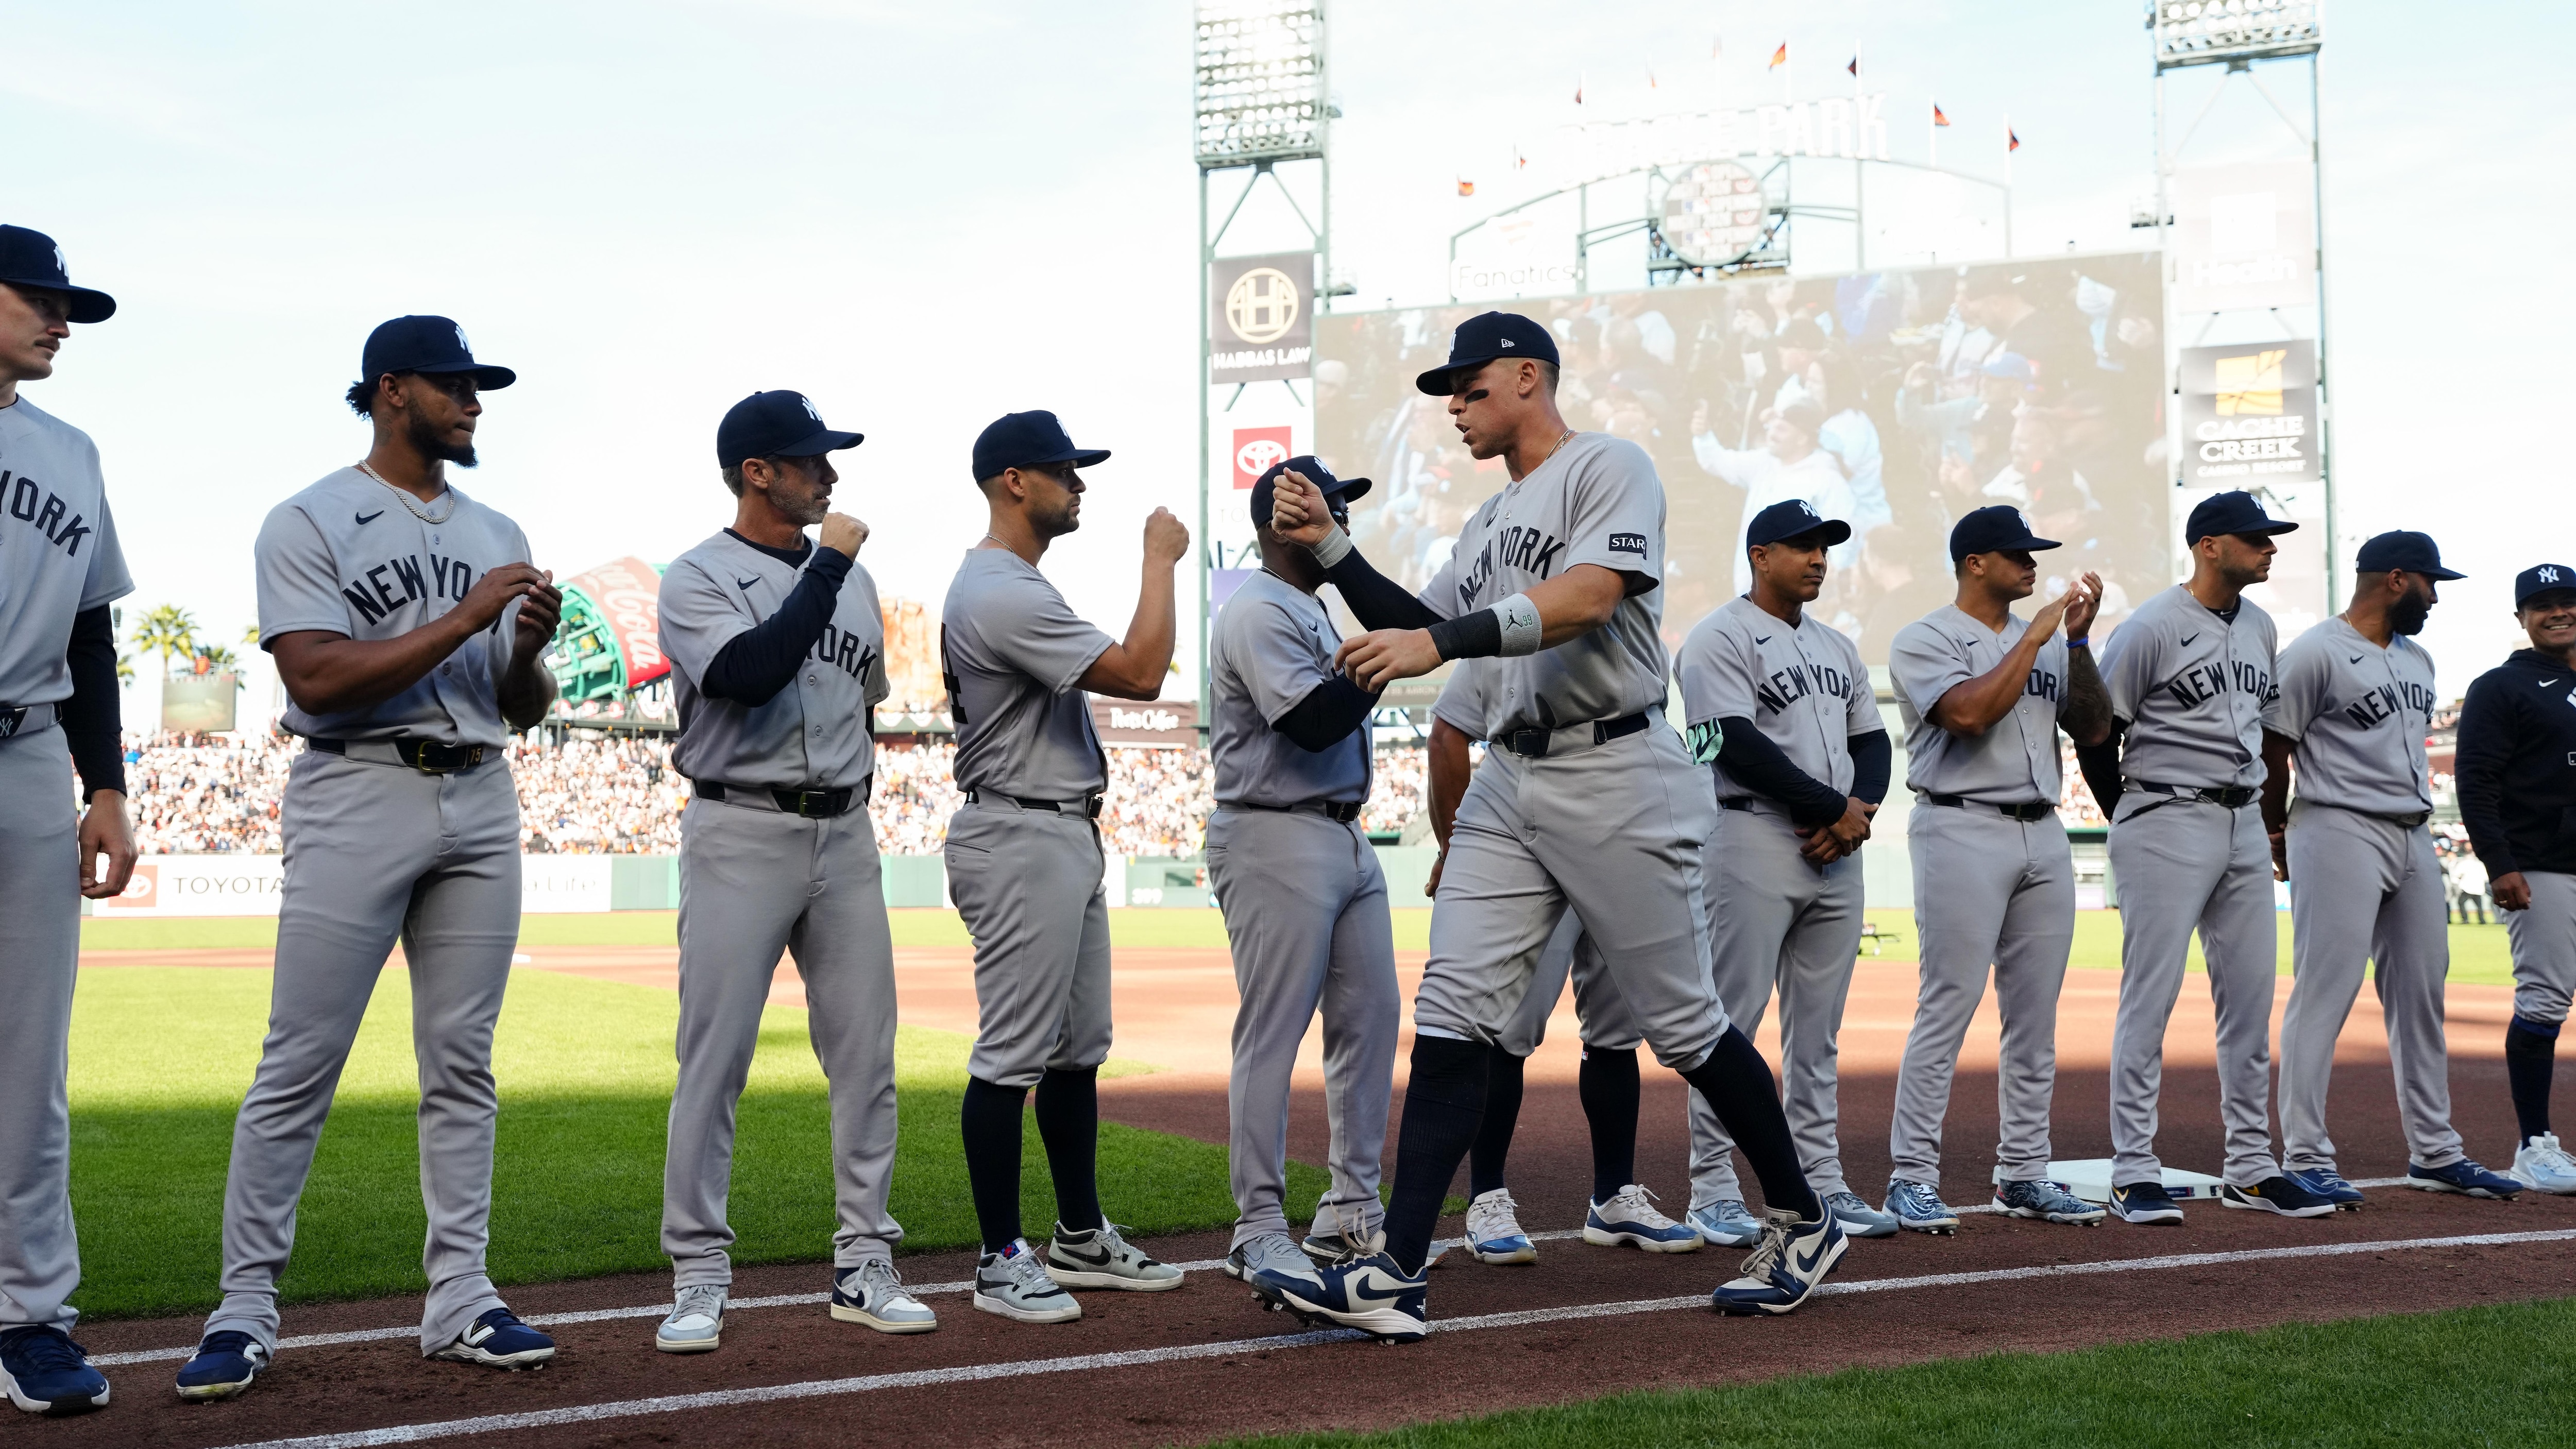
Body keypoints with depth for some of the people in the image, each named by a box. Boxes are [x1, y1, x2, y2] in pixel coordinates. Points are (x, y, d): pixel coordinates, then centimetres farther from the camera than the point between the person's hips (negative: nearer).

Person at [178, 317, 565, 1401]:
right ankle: (245, 1311, 2)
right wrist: (462, 620, -17)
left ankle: (459, 1303, 12)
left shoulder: (496, 535, 16)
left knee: (463, 1067, 7)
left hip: (479, 802, 6)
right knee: (297, 1069, -5)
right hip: (357, 799, -6)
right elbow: (318, 678, -15)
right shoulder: (310, 523, -2)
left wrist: (530, 648, -5)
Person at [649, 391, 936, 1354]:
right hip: (740, 837, -6)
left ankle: (864, 1267, 13)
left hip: (844, 834, 6)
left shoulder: (848, 575, 14)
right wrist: (827, 568, -17)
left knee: (866, 1052, 5)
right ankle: (698, 1279, 4)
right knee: (714, 1058, -4)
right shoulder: (699, 578, -5)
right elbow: (748, 674, -23)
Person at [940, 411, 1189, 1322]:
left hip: (1066, 836, 11)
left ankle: (1080, 1239, 24)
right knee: (1012, 1056, -6)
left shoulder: (1014, 586, 17)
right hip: (1021, 843, -11)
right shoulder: (1002, 595, -19)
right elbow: (1141, 674, -24)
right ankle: (1001, 1261, 0)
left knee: (1078, 1049, 15)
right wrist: (1160, 560, -14)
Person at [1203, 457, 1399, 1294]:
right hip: (1275, 841, -10)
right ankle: (1259, 1233, -2)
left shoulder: (1312, 611, 20)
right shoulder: (1258, 613, -13)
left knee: (1372, 1015, 11)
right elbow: (1313, 722, -24)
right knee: (1272, 1036, -7)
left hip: (1344, 838, 10)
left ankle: (1351, 1209, 20)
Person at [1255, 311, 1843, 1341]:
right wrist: (1330, 548, 12)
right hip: (1510, 785, 8)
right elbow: (1414, 629, 23)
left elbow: (1589, 599, -22)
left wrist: (1444, 638, -29)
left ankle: (1803, 1224, 20)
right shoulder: (1490, 522, 21)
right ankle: (1395, 1277, -7)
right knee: (1449, 1014, -4)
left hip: (1614, 775, -8)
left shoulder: (1608, 468, -5)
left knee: (1681, 1024, 1)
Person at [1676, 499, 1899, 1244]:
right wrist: (1836, 807, -15)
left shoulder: (1837, 646, 20)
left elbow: (1872, 740, 17)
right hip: (1755, 842, -8)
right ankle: (1713, 1190, -1)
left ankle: (1821, 1183, 15)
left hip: (1837, 848, 8)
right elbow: (1738, 744, -16)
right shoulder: (1720, 638, -5)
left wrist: (1860, 808, -5)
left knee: (1818, 1026, 10)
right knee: (1733, 1020, -5)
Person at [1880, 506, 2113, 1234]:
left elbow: (2093, 730, 10)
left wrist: (2078, 641, 0)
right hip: (1962, 830, -7)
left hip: (2043, 833, 7)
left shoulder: (2045, 641, 18)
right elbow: (1970, 713, -19)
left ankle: (2023, 1174, 15)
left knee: (2036, 1015, 8)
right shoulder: (1926, 640, -2)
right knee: (1947, 1008, -9)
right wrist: (2035, 639, -13)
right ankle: (1911, 1178, -6)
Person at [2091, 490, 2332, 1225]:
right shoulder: (2152, 628, -10)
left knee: (2252, 997, 8)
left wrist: (2261, 814, 17)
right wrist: (2134, 821, -2)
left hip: (2244, 825, 8)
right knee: (2151, 995, -6)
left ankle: (2250, 1169, 16)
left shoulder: (2259, 626, 14)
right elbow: (2098, 730, -7)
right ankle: (2134, 1172, -2)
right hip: (2168, 824, -7)